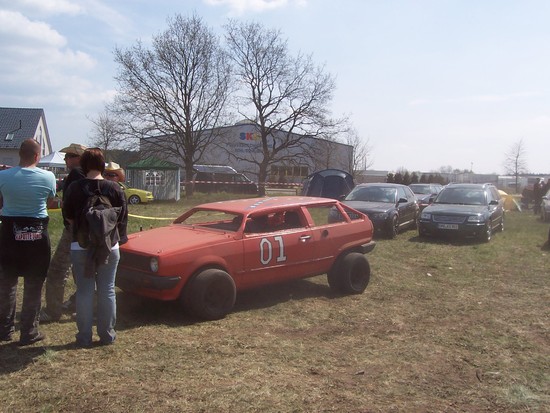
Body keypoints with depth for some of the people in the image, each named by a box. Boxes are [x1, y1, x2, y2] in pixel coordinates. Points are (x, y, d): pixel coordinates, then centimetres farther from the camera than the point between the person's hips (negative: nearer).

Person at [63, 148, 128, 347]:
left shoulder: (75, 188, -7)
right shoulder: (114, 189, -4)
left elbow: (69, 217, 3)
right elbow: (122, 218, 0)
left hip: (81, 246, -1)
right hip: (109, 247, 1)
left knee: (84, 291, 7)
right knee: (107, 290, 10)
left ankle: (84, 337, 12)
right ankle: (107, 334, 17)